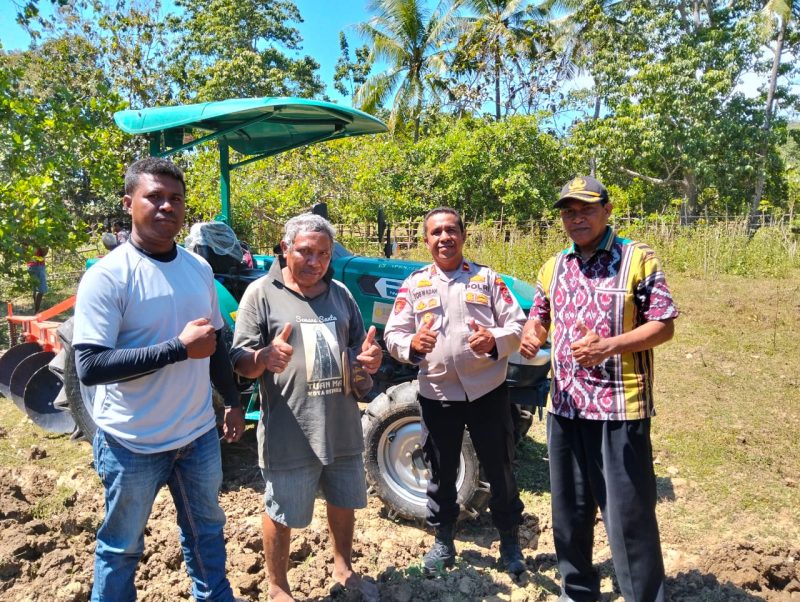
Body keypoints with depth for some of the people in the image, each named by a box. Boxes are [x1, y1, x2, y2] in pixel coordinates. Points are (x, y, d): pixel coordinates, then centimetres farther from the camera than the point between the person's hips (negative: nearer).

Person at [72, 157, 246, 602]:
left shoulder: (199, 268, 1)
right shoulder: (107, 276, -17)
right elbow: (89, 366, -23)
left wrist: (233, 402, 12)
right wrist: (179, 348, -27)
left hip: (199, 434, 6)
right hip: (134, 444, -5)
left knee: (206, 531, 23)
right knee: (122, 547, 16)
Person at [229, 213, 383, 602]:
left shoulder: (340, 293, 7)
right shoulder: (261, 293, -8)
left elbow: (358, 350, 15)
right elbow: (240, 362, -10)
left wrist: (370, 358, -8)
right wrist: (264, 357, -32)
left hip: (343, 427, 5)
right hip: (289, 433, -5)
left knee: (344, 503, 21)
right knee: (281, 514, 12)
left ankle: (343, 569, 46)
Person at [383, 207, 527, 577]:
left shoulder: (487, 278, 4)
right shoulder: (413, 284, 4)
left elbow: (517, 324, 1)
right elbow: (393, 335, 1)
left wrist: (495, 339, -20)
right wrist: (412, 345, -21)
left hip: (487, 390, 0)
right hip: (437, 394, 1)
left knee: (499, 469, 11)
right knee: (441, 472, 14)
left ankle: (510, 542, 31)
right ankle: (443, 541, 33)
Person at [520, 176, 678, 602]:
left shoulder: (638, 259, -5)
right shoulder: (552, 268, 10)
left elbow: (663, 325, -8)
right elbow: (539, 316, 19)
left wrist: (608, 346, -23)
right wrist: (531, 335, -5)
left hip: (620, 408, -5)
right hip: (565, 407, 6)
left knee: (628, 513, 3)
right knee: (569, 509, 17)